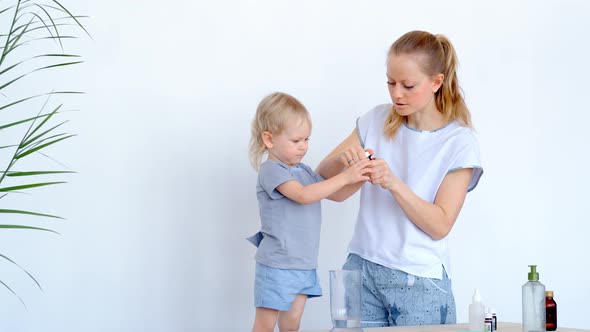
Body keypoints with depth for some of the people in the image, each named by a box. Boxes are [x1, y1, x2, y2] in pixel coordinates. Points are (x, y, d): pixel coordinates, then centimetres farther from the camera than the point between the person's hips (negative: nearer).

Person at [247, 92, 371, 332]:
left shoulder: (303, 171, 13)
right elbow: (303, 195, -27)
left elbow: (336, 195, 18)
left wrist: (358, 177, 0)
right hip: (277, 265, -8)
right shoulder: (271, 170, -13)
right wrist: (344, 177, -28)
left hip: (304, 265, 8)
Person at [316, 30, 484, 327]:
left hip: (418, 281, -3)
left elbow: (440, 226, -11)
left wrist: (394, 183, -24)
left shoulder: (458, 142, -6)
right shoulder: (376, 120, 4)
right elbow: (323, 179, 8)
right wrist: (342, 159, -14)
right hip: (362, 269, 3)